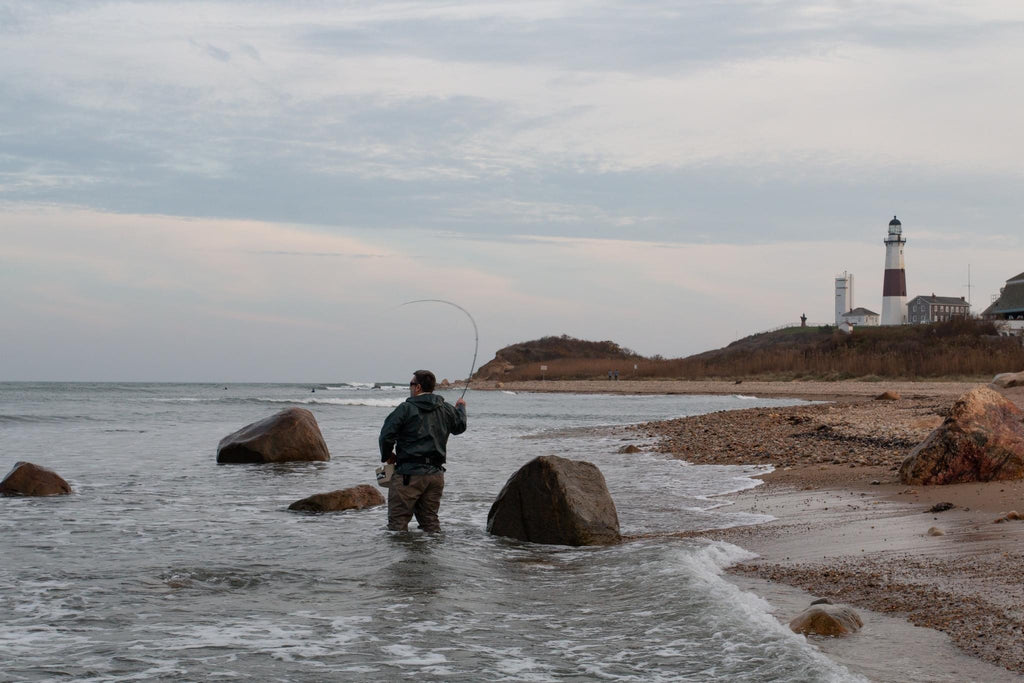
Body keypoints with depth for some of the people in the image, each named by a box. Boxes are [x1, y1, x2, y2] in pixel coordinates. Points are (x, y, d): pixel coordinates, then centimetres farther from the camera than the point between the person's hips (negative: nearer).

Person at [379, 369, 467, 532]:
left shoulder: (406, 409, -9)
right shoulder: (446, 409, 8)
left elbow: (386, 435, -13)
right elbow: (460, 426, 28)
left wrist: (387, 456, 7)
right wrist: (461, 408, 49)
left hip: (409, 474, -6)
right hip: (436, 473, 6)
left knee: (398, 520, -2)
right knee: (430, 519, 14)